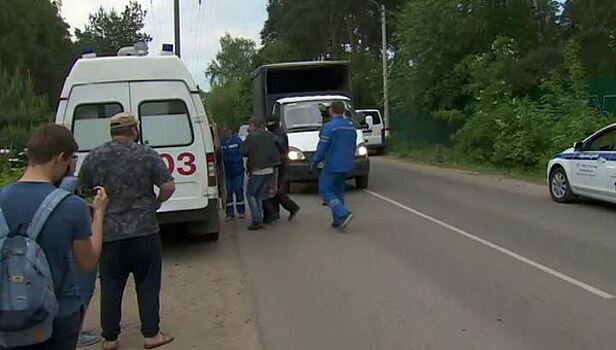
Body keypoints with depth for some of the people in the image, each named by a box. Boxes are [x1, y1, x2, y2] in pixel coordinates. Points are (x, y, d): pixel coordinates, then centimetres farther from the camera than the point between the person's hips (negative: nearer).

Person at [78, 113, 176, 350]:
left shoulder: (93, 157, 3)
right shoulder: (146, 154, -4)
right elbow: (168, 186, -9)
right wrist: (155, 204, 8)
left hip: (108, 234, 2)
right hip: (144, 231, -2)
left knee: (110, 287, 12)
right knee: (147, 284, 9)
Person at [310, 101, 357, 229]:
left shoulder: (330, 126, -14)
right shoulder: (351, 126, 10)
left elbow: (322, 147, -14)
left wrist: (314, 162, -2)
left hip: (332, 166, -7)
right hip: (346, 166, 7)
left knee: (325, 191, 1)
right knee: (338, 191, 15)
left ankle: (344, 214, -13)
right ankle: (338, 221, 14)